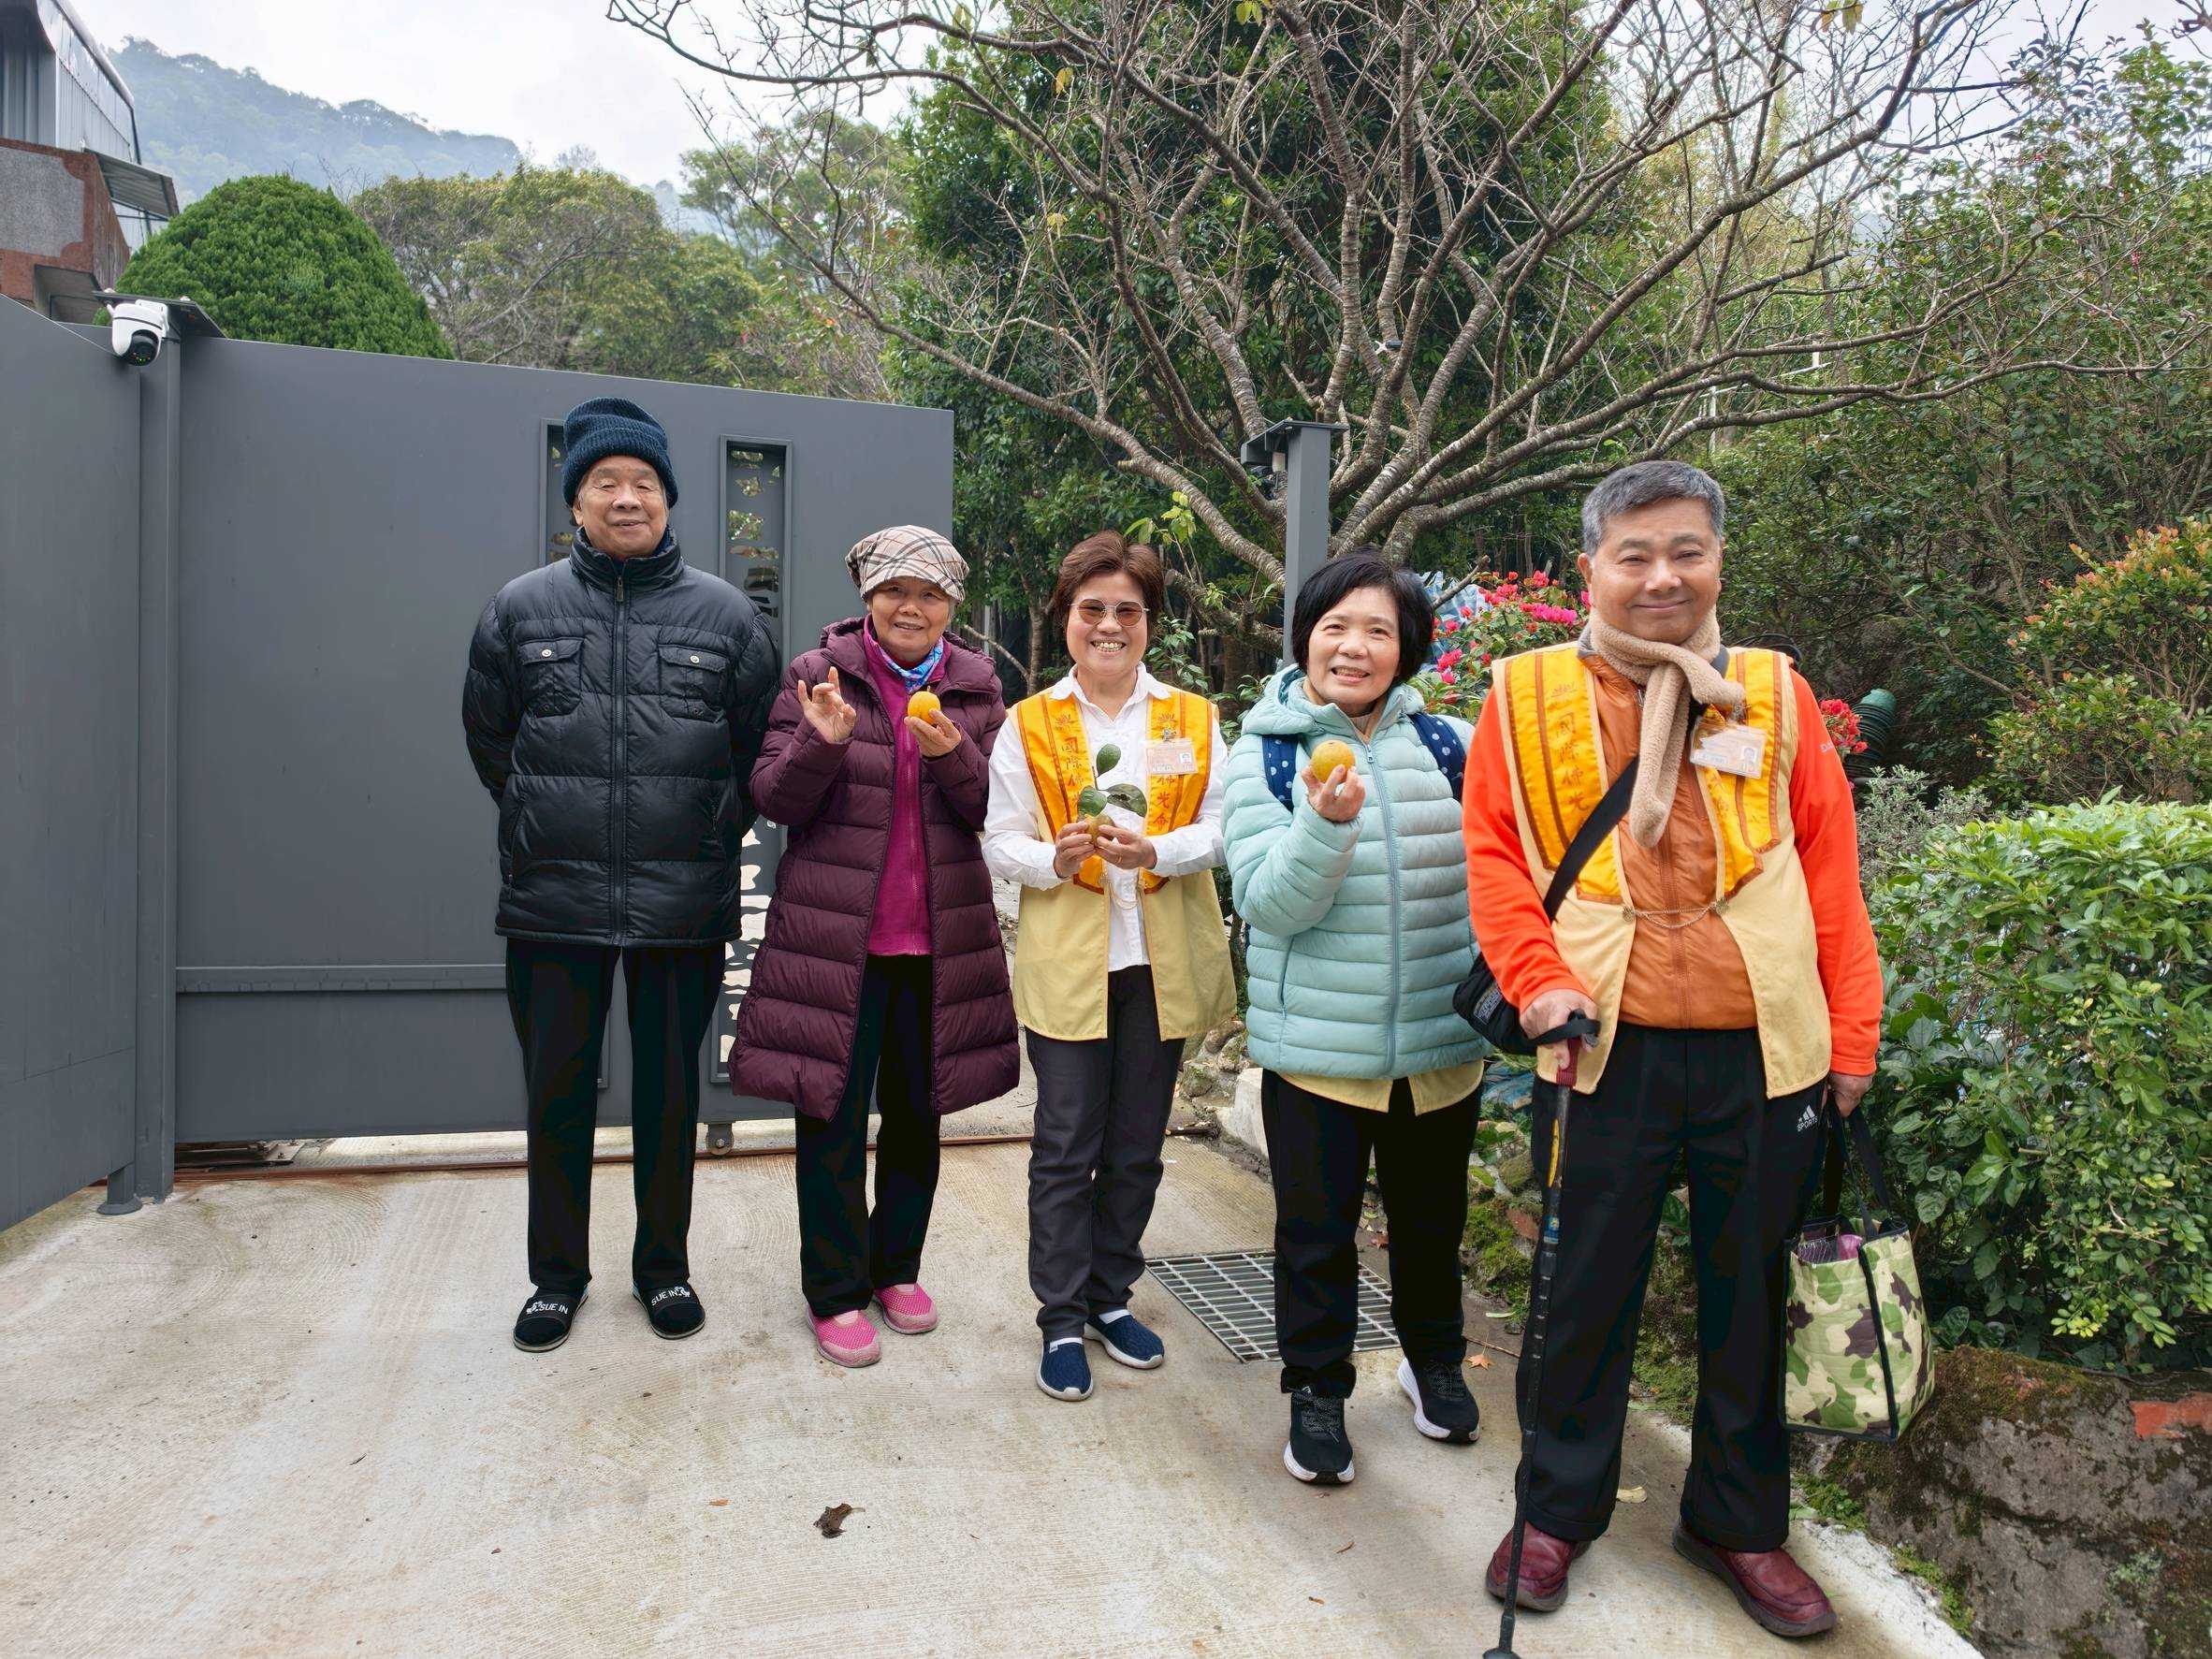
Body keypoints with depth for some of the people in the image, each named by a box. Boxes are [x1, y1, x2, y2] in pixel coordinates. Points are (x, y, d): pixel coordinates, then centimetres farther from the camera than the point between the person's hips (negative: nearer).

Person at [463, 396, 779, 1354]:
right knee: (557, 1095, 10)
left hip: (685, 907, 0)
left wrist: (708, 834, 6)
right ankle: (557, 1274, 29)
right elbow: (489, 740, 14)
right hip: (553, 905, 1)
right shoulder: (521, 609, 4)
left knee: (670, 1095, 11)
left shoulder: (726, 616, 2)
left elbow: (759, 749, 9)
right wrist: (550, 825, 11)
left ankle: (664, 1266, 29)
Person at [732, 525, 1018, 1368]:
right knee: (833, 1116, 4)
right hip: (834, 934, -2)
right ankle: (837, 1291, 20)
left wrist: (952, 755, -19)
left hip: (939, 939, 3)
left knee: (917, 1111, 14)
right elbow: (774, 798, -5)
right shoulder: (816, 674, -2)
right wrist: (822, 742, -24)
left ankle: (898, 1268, 33)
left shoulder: (976, 686, 6)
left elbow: (998, 811, 0)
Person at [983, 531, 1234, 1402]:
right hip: (1066, 961, -2)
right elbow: (1000, 843, 1)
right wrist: (1056, 857, -20)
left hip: (1163, 960, 2)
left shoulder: (1194, 719, 6)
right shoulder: (1029, 725, 3)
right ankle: (1062, 1321, 15)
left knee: (1137, 1144, 12)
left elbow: (1219, 830, -1)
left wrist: (1152, 851, -19)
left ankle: (1110, 1295, 30)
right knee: (1066, 1148, 2)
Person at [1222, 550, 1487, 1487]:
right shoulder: (1264, 754, -7)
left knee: (1431, 1217, 20)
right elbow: (1269, 904, -15)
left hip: (1440, 1039, 3)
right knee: (1317, 1231, 9)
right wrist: (1324, 823, -31)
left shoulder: (1449, 744, -1)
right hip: (1317, 1045, -2)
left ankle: (1435, 1359, 44)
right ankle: (1316, 1392, 30)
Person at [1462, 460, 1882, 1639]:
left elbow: (1829, 866, 6)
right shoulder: (1529, 695, 2)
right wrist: (1540, 979, -11)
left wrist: (1851, 1034, 3)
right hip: (1613, 1051, -2)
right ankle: (1560, 1508, 32)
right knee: (1590, 1287, 10)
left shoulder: (1774, 691, 7)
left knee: (1749, 1292, 15)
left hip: (1767, 1054, 2)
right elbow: (1494, 853, 2)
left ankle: (1738, 1521, 36)